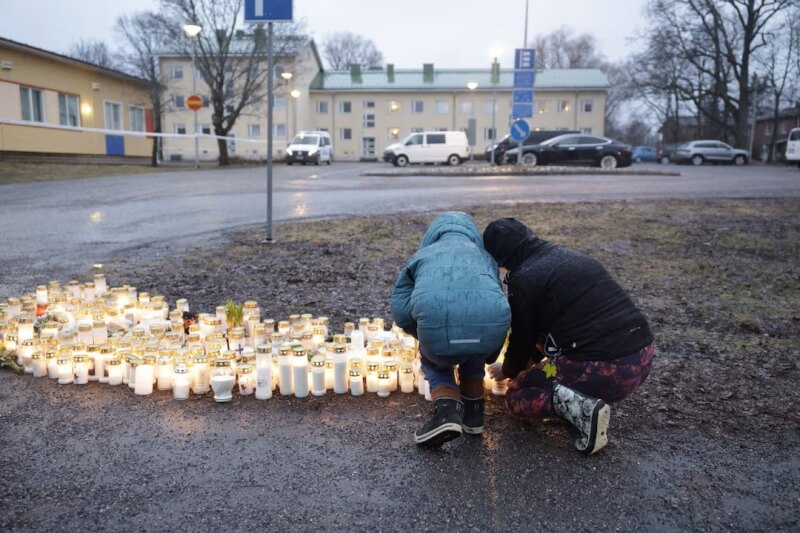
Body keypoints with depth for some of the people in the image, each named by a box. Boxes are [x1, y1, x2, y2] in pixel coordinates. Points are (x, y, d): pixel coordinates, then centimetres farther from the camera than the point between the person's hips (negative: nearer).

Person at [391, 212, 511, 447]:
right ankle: (473, 414, 38)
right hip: (491, 322, 2)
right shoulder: (483, 255, 37)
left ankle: (447, 411, 9)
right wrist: (489, 355, 53)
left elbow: (401, 311, 19)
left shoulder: (421, 256, 32)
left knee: (435, 362, 32)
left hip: (437, 323, -2)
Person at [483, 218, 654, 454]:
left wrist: (507, 371, 27)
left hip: (607, 369, -8)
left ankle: (581, 408, -11)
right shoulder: (568, 255, 18)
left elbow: (522, 338, 5)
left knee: (515, 394, 14)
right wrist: (534, 359, 42)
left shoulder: (523, 279, -7)